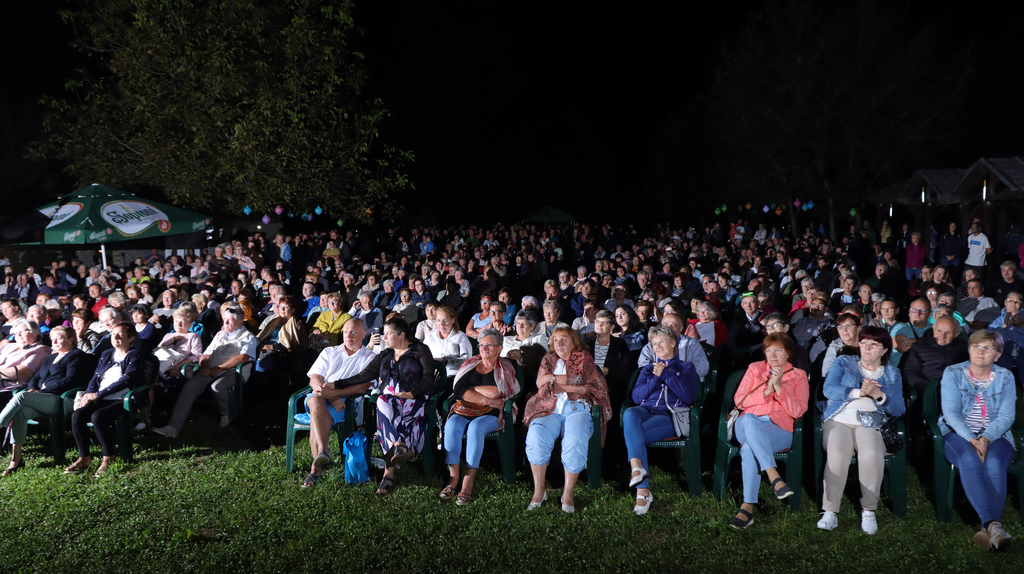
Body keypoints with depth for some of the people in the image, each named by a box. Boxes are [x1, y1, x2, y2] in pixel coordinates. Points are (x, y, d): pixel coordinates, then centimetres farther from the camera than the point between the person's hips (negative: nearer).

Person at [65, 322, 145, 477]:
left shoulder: (134, 356, 0)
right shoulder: (106, 355, 22)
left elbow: (125, 380, -13)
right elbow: (95, 378, 17)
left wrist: (98, 395, -15)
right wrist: (88, 394, -5)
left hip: (122, 401, -6)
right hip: (101, 400, 6)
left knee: (97, 416, -32)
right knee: (77, 415, -21)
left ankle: (109, 457, -17)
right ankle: (84, 458, -13)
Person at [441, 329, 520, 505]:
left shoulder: (506, 368, 7)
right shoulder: (470, 364, 15)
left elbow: (496, 392, -11)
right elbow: (458, 390, -1)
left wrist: (471, 389, -1)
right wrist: (486, 399, -11)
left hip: (491, 415, -3)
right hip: (464, 411, 3)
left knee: (476, 427, -34)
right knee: (451, 425, -29)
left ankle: (469, 480, -32)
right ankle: (453, 477, -27)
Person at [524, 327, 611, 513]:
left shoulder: (583, 358, 15)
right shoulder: (548, 359, 25)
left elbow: (588, 387, 1)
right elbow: (540, 382, 9)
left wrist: (553, 380, 0)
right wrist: (567, 380, -2)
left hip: (577, 408, -2)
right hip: (549, 409, 2)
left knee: (575, 442, -33)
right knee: (536, 438, -30)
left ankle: (568, 493, -16)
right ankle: (538, 491, -17)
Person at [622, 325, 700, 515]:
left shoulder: (686, 368, 19)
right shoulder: (648, 369, 29)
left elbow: (689, 396, -1)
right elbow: (636, 396, 13)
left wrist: (666, 374, -2)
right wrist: (655, 378, 2)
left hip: (672, 415, -3)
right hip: (646, 411, 3)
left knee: (632, 435, -33)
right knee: (629, 414, -37)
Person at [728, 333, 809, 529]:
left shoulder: (799, 375, 15)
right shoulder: (755, 368, 19)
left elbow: (798, 411, 0)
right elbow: (739, 401, 7)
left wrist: (779, 387, -10)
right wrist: (767, 391, -5)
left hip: (780, 428, -1)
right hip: (749, 424, 1)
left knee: (749, 448, -36)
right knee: (749, 420, -40)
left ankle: (748, 507, -37)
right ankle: (775, 479, -48)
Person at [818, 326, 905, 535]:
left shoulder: (893, 374, 19)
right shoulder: (843, 363, 16)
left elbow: (899, 410, 6)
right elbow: (829, 389, -2)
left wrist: (878, 395, -12)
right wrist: (859, 392, -13)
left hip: (870, 424, 0)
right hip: (839, 421, 0)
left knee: (872, 454, -34)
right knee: (836, 455, -32)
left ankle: (869, 510, -20)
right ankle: (830, 511, -26)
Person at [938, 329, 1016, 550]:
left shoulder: (1005, 378, 11)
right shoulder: (953, 373, 7)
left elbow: (1006, 416, -1)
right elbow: (950, 412, -4)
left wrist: (986, 439, -19)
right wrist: (971, 440, -19)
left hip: (995, 436, 1)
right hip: (958, 433, -1)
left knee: (994, 464, -33)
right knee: (970, 462, -35)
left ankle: (987, 530, -45)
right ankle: (992, 524, -48)